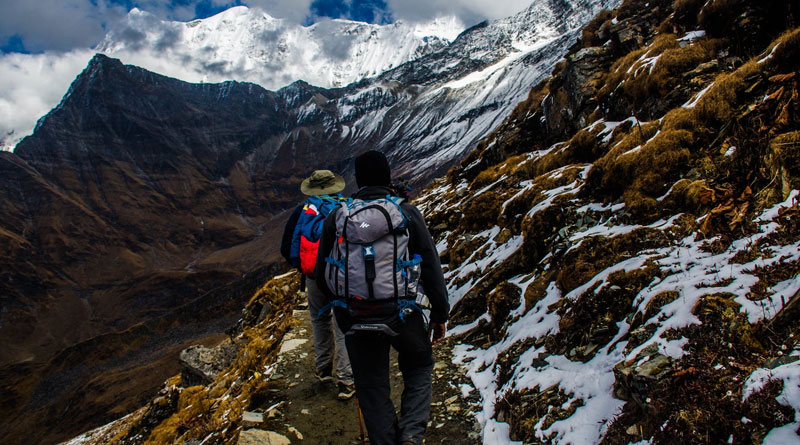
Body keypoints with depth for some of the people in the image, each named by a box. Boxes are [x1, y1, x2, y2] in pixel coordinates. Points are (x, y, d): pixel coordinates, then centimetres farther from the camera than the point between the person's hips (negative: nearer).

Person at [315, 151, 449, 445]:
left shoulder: (336, 217, -3)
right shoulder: (407, 213, -6)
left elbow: (322, 276, 3)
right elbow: (431, 268, -6)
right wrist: (440, 313, 4)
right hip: (403, 315, -1)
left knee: (372, 388, 16)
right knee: (419, 367, 24)